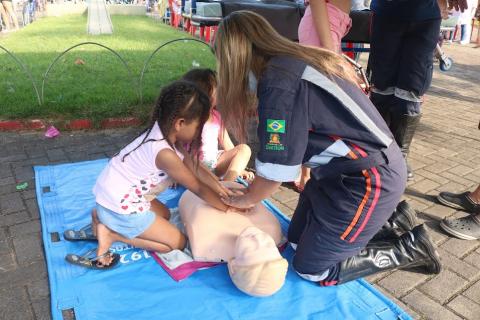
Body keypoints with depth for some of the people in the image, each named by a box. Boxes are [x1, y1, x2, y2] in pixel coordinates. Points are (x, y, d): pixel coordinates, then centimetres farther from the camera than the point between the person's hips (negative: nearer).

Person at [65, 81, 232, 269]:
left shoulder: (165, 133, -3)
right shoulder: (165, 153, -30)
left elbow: (195, 167, 5)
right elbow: (198, 188, -19)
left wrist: (221, 189, 0)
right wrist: (228, 208, -7)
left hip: (115, 195, 9)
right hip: (120, 205, -9)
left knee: (164, 215, 28)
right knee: (177, 243, -1)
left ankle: (103, 218, 15)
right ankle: (110, 234, -4)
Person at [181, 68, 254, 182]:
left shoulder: (217, 117, 3)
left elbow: (228, 146, 7)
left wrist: (239, 169, 1)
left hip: (216, 162, 7)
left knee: (244, 149, -11)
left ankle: (227, 182, -23)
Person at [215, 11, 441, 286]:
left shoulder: (278, 83, -24)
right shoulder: (295, 61, 5)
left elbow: (277, 168, -19)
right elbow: (297, 143, 9)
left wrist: (246, 199, 0)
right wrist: (257, 186, 13)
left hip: (368, 181, -9)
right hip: (345, 171, 9)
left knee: (311, 269, 4)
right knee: (297, 241, 17)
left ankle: (409, 248, 13)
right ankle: (387, 217, 23)